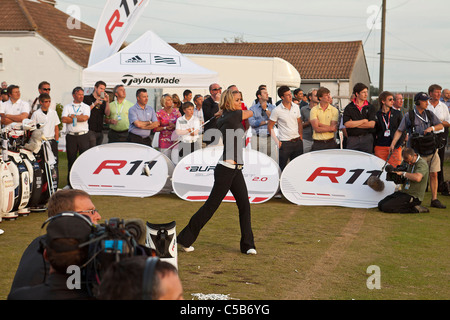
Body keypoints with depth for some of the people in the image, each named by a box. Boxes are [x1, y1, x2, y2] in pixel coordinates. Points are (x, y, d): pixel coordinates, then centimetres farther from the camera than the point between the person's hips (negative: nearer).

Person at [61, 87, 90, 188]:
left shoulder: (86, 107, 8)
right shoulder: (67, 107, 11)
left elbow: (85, 118, -11)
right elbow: (63, 119, -5)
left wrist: (72, 116, -3)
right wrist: (78, 118, -5)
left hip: (83, 135, -1)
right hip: (71, 136, 1)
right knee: (71, 160, 6)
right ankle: (70, 183, 14)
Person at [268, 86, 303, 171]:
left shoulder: (296, 107, 6)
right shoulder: (277, 110, -8)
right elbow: (270, 127, -3)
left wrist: (301, 136, 7)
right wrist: (276, 141, -8)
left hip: (297, 142, 5)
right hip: (285, 143, -5)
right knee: (282, 168, -1)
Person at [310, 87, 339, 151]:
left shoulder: (334, 110, 3)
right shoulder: (314, 110, 0)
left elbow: (334, 129, -5)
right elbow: (316, 129, -9)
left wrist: (319, 124, -7)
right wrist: (331, 128, -8)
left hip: (331, 143, 1)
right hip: (318, 143, -1)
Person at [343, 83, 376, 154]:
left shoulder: (370, 107, 7)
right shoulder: (349, 108, 3)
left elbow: (372, 124, -5)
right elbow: (347, 124, -9)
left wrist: (354, 124, -6)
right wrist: (363, 121, -5)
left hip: (367, 139, 1)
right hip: (352, 139, -1)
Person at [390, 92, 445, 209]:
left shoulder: (429, 114, 9)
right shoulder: (409, 116, -2)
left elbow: (441, 125, 9)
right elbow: (399, 131, -1)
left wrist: (431, 128, -11)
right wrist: (393, 143, -14)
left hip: (431, 150, 4)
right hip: (418, 153, -3)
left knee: (433, 174, 0)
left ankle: (434, 199, 7)